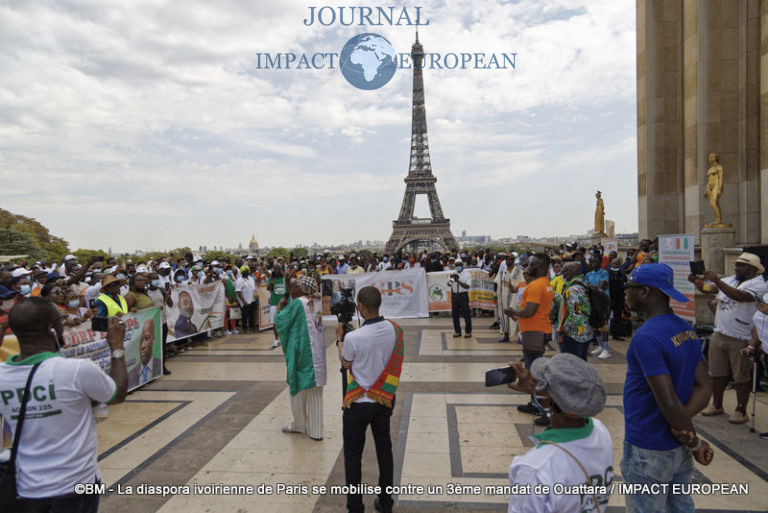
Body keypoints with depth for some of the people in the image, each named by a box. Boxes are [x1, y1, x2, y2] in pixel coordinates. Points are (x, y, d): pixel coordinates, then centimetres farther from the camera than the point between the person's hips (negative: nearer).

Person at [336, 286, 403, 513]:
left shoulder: (353, 338, -26)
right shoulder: (395, 330, -12)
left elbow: (346, 364, -6)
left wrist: (339, 339, 8)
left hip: (358, 403, -4)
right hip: (384, 400, 5)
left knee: (353, 454, 12)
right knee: (384, 448, 19)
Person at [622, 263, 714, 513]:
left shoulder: (646, 337, -24)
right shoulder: (686, 329, 3)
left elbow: (669, 403, -24)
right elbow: (704, 387, 4)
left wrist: (695, 444, -9)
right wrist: (686, 431, -9)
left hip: (648, 451, -8)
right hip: (678, 449, 8)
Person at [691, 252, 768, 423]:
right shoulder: (729, 280, 12)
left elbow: (739, 296, -28)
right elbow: (707, 290, 7)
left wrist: (716, 280, -30)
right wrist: (697, 281, -14)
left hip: (740, 340, -6)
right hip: (719, 335, 7)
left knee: (741, 377, 5)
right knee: (717, 373, 14)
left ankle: (741, 411, 18)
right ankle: (717, 405, 28)